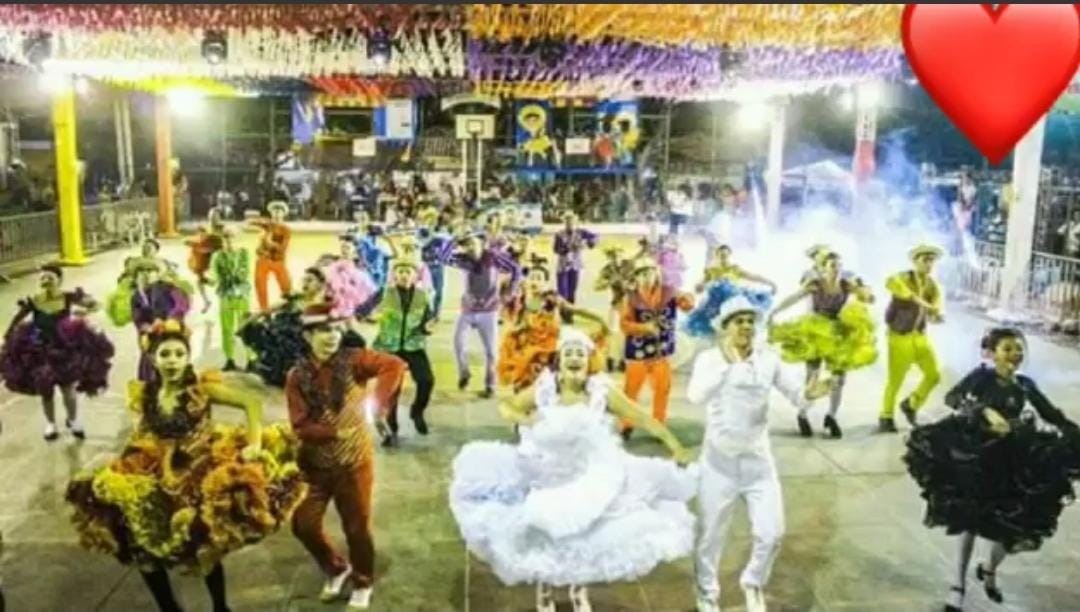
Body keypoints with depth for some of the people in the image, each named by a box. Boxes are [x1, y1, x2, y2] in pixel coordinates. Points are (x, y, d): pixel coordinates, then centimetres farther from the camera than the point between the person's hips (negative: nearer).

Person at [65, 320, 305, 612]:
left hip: (200, 472, -4)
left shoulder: (203, 387, -9)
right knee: (144, 549, 4)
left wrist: (255, 444, -23)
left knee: (207, 548, -1)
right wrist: (123, 469, -4)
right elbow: (139, 440, 10)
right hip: (159, 477, 4)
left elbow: (252, 403, -13)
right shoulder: (144, 394, 2)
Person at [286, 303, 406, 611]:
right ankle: (337, 569, 35)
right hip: (315, 464, 2)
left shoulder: (352, 360, -11)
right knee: (304, 524, 7)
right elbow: (300, 426, -11)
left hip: (354, 461, -2)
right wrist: (334, 432, -26)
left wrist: (378, 405, -34)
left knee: (356, 527, 8)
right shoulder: (298, 376, -5)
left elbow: (395, 366, -26)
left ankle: (363, 583, 34)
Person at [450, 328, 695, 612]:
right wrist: (522, 418, -22)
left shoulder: (602, 391, -15)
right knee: (544, 535, 13)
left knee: (587, 536, 14)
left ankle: (579, 589, 45)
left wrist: (675, 445, -18)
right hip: (547, 476, 0)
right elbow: (505, 406, -1)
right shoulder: (543, 389, -13)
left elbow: (643, 418, -14)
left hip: (592, 479, 0)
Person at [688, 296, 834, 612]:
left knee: (771, 533, 3)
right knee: (711, 535, 11)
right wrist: (726, 362, -35)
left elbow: (795, 394, -4)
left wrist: (809, 393, -27)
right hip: (720, 459, -2)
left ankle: (753, 583, 35)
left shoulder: (768, 358, -3)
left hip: (758, 458, 2)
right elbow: (696, 396, -29)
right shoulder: (709, 358, -12)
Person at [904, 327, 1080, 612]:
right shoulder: (983, 375, -11)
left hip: (1013, 462, 4)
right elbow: (952, 397, -26)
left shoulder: (1025, 385, 1)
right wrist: (987, 411, -40)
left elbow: (1054, 416, 6)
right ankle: (958, 585, 23)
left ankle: (989, 571, 40)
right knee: (969, 520, 6)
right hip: (975, 457, -4)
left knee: (1015, 525, 8)